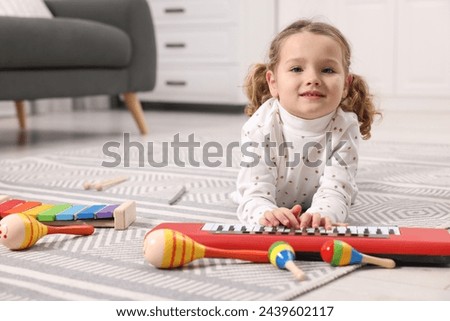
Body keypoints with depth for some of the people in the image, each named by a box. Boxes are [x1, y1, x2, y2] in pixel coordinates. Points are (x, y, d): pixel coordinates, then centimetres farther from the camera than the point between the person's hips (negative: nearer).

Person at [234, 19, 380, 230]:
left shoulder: (345, 128, -28)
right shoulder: (260, 127, -31)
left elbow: (335, 191, -36)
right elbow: (255, 194, -37)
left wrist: (319, 215, -62)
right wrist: (266, 214, -64)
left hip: (314, 210, 2)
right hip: (272, 207, -2)